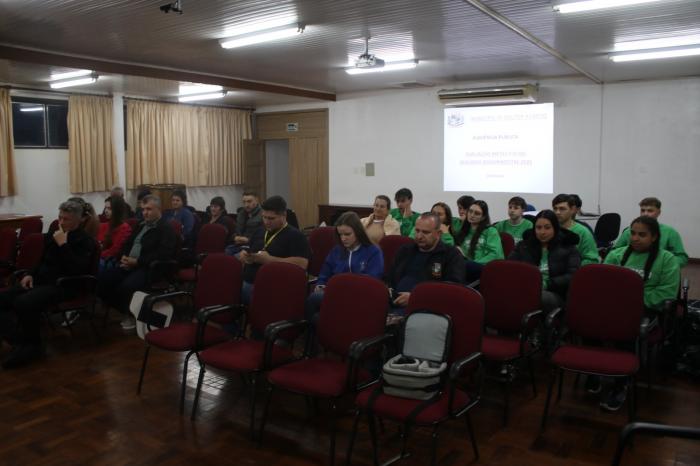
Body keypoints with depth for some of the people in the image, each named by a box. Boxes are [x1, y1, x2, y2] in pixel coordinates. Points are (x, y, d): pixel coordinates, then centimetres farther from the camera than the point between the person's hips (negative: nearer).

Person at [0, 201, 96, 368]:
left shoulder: (85, 241, -7)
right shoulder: (52, 236, 16)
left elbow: (77, 270, -23)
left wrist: (63, 245, -22)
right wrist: (31, 274, 9)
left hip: (63, 285, -9)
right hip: (41, 281, 9)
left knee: (23, 303, -31)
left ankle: (33, 345, -11)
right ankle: (19, 342, -15)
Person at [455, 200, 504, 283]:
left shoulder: (491, 231, 13)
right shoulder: (463, 231, 29)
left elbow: (495, 254, -2)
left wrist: (476, 263, -14)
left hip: (484, 267, -3)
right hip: (466, 265, 3)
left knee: (468, 265, -41)